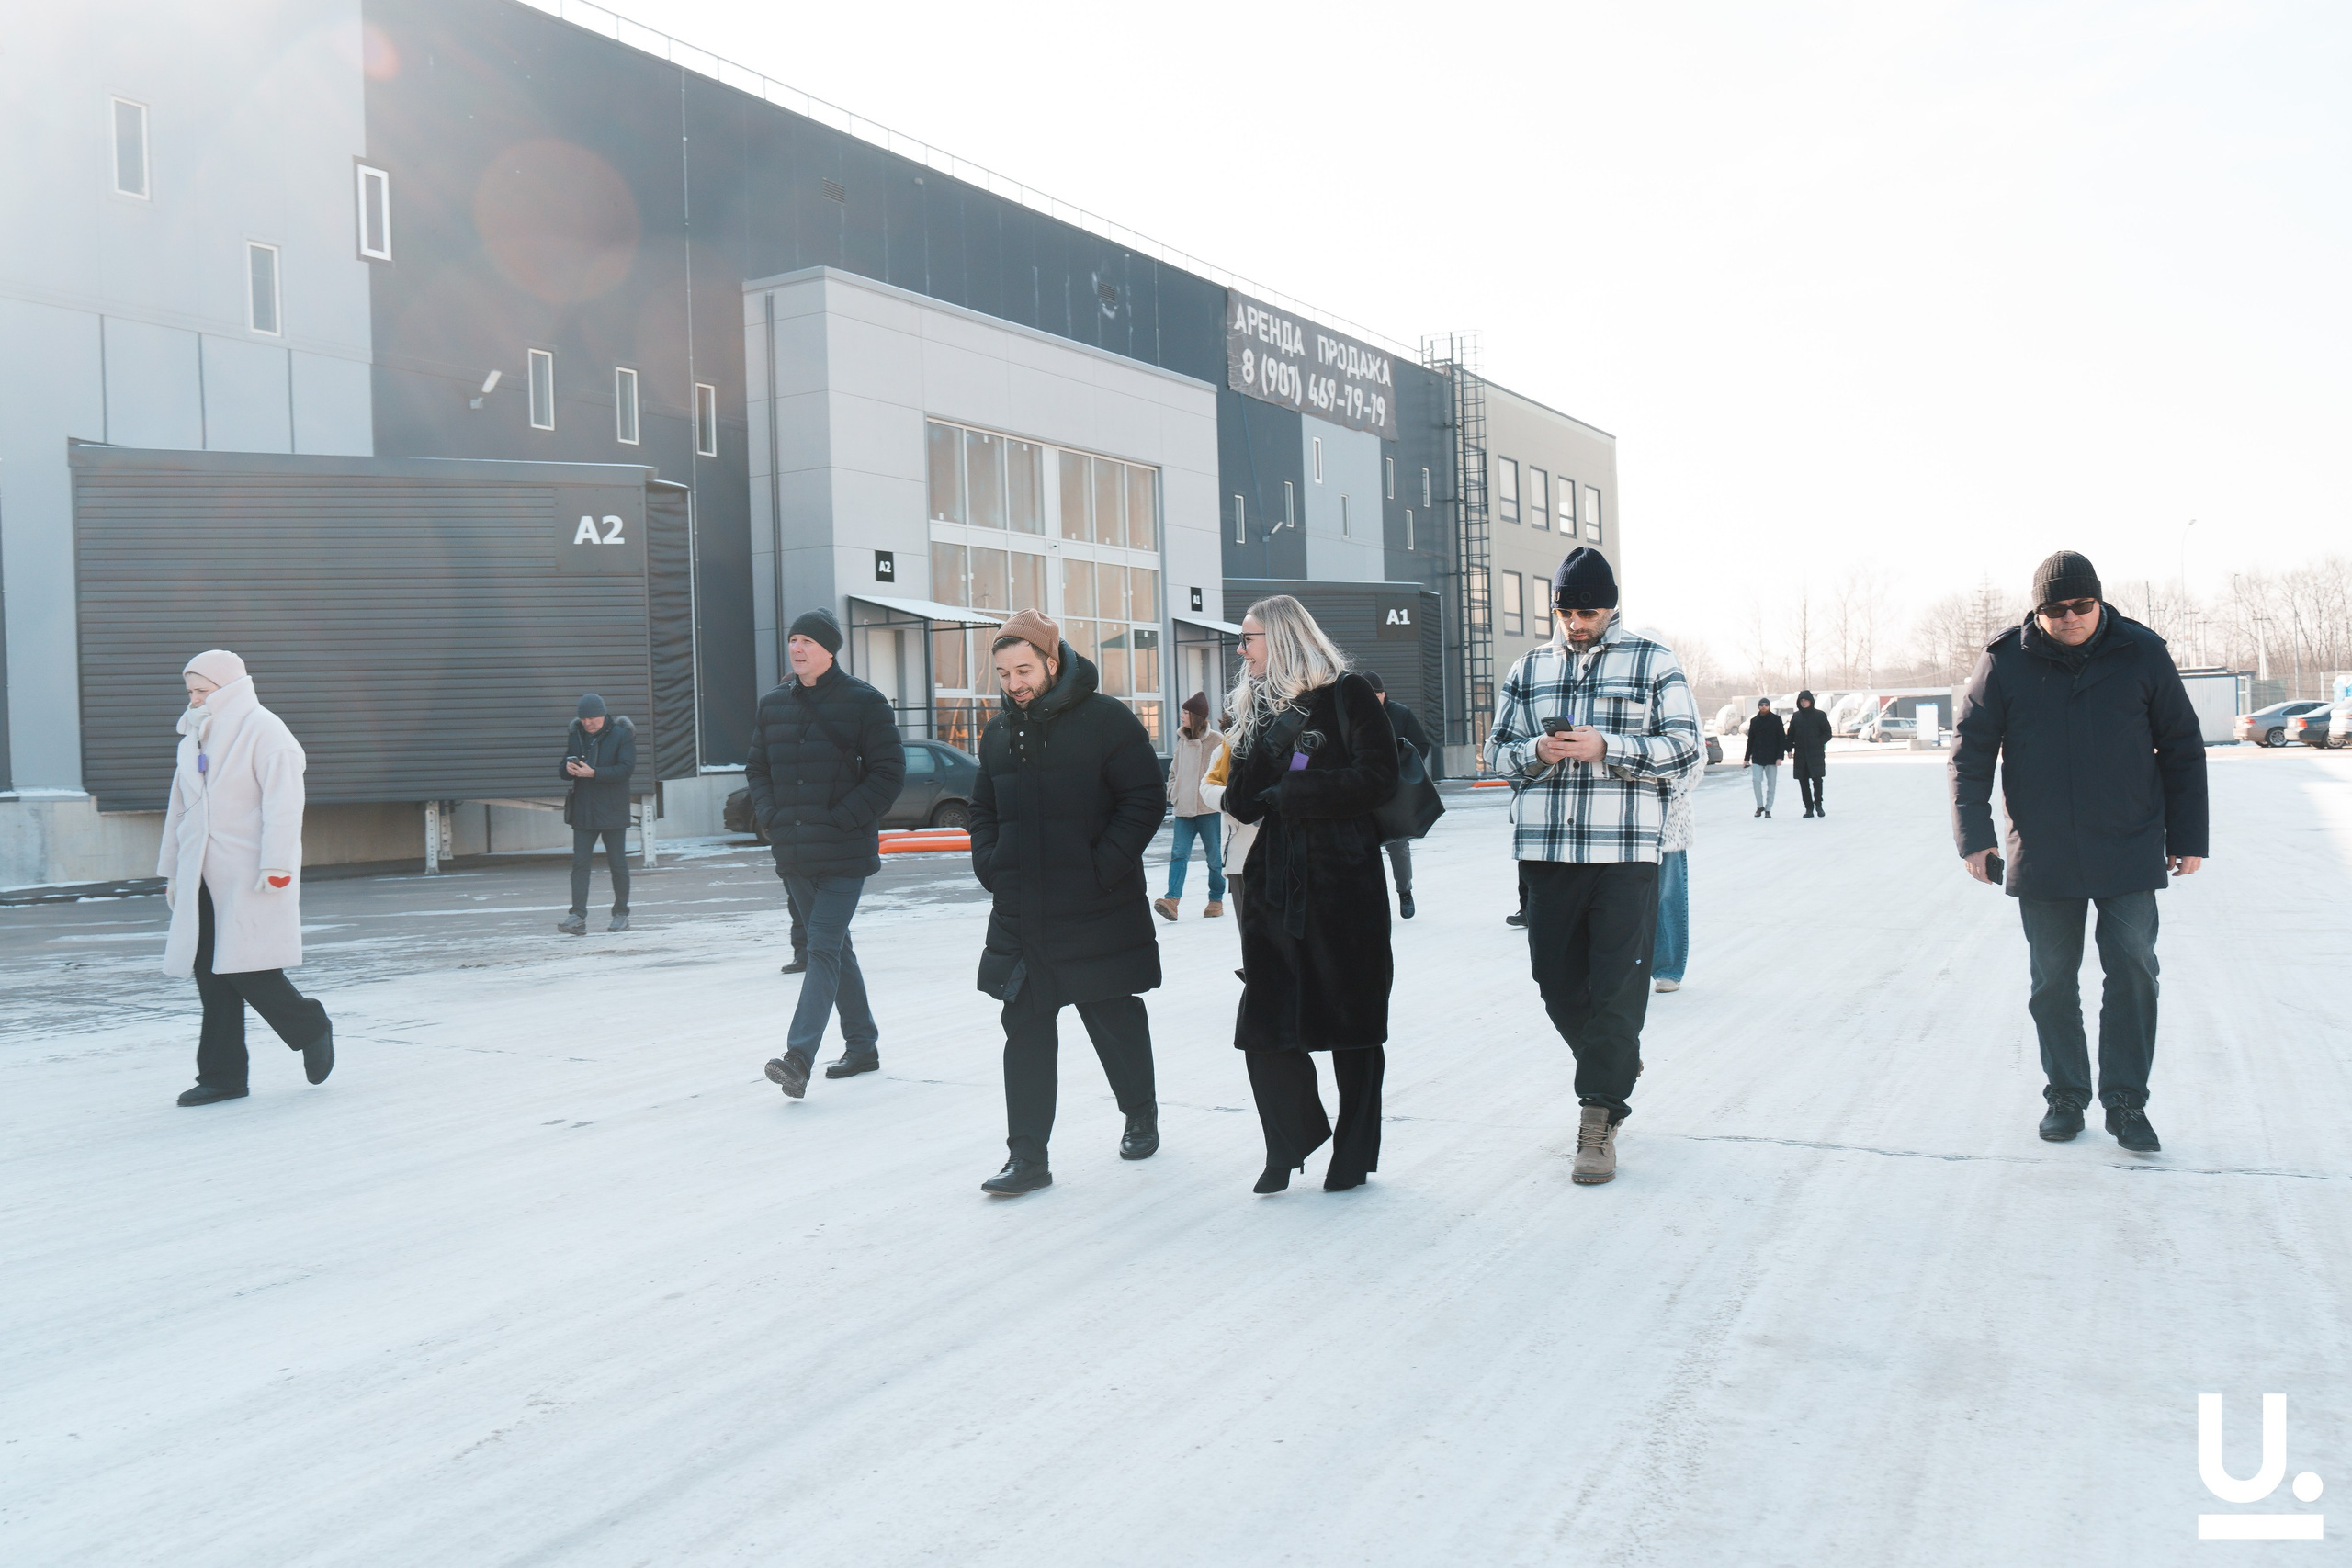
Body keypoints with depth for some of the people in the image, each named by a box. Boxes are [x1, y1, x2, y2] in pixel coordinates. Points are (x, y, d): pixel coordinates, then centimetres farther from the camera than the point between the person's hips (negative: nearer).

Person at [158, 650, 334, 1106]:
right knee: (211, 976, 4)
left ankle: (313, 1030, 13)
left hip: (250, 879, -7)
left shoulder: (264, 731, -6)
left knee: (248, 972, -11)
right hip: (203, 879, 7)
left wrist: (275, 867, -19)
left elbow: (283, 806, -13)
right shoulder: (193, 737, 18)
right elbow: (180, 809, 24)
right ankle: (222, 1075, 10)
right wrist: (172, 871, 22)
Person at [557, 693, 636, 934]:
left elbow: (626, 768, -16)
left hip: (613, 813, -4)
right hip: (583, 812, 4)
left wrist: (593, 773, -23)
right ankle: (578, 917, -8)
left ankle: (621, 914, 18)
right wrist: (569, 769, -11)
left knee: (618, 864, 5)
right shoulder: (576, 736, 10)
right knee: (580, 863, -4)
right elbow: (564, 772, 14)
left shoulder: (622, 736, -5)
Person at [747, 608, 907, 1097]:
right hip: (793, 853, 6)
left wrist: (842, 819, -13)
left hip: (845, 854, -6)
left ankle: (799, 1056, -18)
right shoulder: (773, 704, 10)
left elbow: (889, 772, -7)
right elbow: (756, 767, 20)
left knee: (823, 948, -12)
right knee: (834, 947, 14)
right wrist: (770, 815, 3)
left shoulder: (864, 702, -6)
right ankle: (862, 1044, 26)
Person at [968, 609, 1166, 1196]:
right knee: (1026, 1029, 1)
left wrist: (1102, 868, -15)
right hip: (1020, 916, 4)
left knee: (1114, 1019, 11)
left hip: (1097, 913, -4)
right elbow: (983, 811, 22)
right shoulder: (999, 734, 11)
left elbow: (1145, 799, -10)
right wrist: (990, 866, 5)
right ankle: (1027, 1157, 5)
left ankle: (1141, 1114, 35)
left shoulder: (1107, 719, -7)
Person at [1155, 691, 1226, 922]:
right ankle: (1172, 900, -17)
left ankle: (1216, 900, 18)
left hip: (1209, 808, -4)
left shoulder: (1216, 740, -5)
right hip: (1184, 808, 4)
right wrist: (1173, 791, 9)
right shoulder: (1183, 741, 12)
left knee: (1215, 855, 5)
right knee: (1179, 853, -8)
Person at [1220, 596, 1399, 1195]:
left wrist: (1288, 794, -12)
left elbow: (1377, 779, -15)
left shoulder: (1346, 694, -4)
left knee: (1351, 1020, 6)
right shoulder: (1258, 707, 14)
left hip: (1343, 884, -5)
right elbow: (1243, 802, 8)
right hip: (1274, 886, 5)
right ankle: (1292, 1140, 21)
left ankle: (1354, 1153, 20)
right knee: (1263, 1029, 1)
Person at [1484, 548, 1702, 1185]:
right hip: (1545, 851, 4)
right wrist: (1537, 752, -5)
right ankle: (1616, 1067, 34)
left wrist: (1606, 748, -13)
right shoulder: (1528, 669, 15)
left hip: (1624, 852, -4)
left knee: (1617, 988, -5)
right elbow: (1497, 752, 17)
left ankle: (1599, 1120, 2)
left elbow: (1685, 750, -1)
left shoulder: (1654, 661, 5)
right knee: (1557, 981, 9)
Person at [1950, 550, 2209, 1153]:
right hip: (2041, 856, 0)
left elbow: (2182, 749, 6)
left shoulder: (2142, 655, -2)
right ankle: (2065, 1096, 22)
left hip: (2129, 850, 0)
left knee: (2133, 972, -2)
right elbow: (1970, 749, 1)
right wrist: (1974, 836, -5)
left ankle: (2126, 1102, 10)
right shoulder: (2004, 662, -4)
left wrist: (2188, 837, 5)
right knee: (2052, 982, 8)